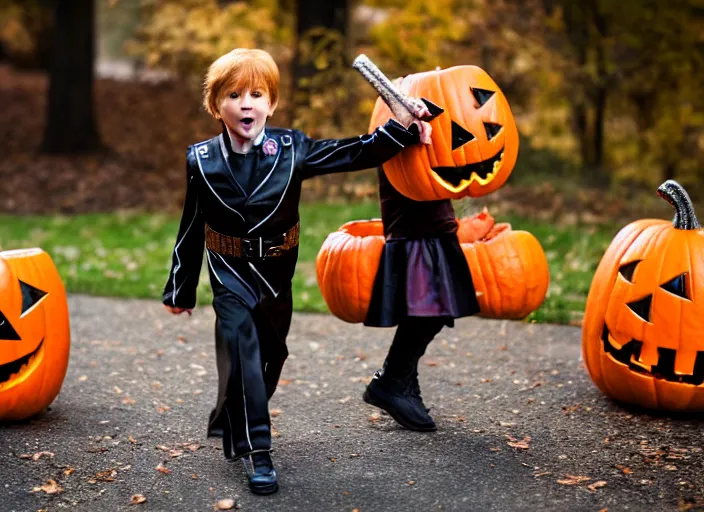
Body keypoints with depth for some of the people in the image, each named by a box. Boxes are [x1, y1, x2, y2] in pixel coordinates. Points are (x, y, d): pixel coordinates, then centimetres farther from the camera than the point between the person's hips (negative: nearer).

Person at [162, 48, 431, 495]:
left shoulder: (290, 149, -7)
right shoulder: (201, 161, -7)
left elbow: (354, 154, -5)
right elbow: (191, 229, 1)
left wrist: (401, 127, -19)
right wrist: (180, 289, 7)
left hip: (277, 275, 3)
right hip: (232, 276, -3)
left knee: (270, 356, 14)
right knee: (242, 350, -18)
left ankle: (229, 425, 38)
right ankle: (256, 451, -13)